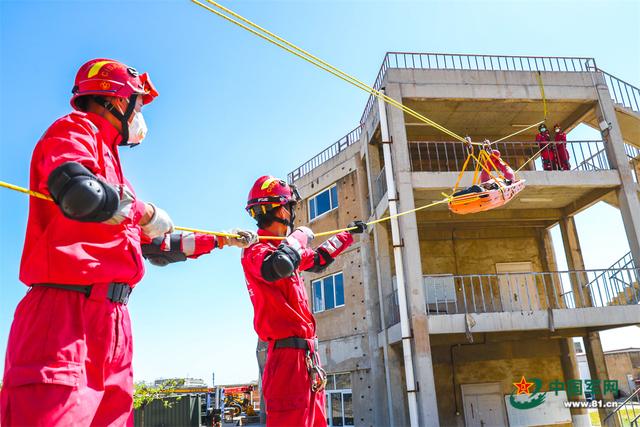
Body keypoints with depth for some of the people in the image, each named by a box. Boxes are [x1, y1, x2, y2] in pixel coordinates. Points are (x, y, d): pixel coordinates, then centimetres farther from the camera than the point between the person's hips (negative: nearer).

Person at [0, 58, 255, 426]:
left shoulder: (110, 162, 25)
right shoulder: (75, 130, 0)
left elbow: (156, 246, 30)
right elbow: (80, 193, -25)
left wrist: (219, 241, 36)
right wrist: (146, 212, -7)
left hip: (112, 319, 9)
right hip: (67, 313, -9)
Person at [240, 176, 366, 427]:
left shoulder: (282, 247, 16)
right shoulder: (256, 250, -12)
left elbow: (317, 261, 33)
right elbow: (278, 267, -36)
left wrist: (348, 235, 41)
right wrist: (300, 236, -17)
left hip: (307, 354, 10)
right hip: (289, 352, -10)